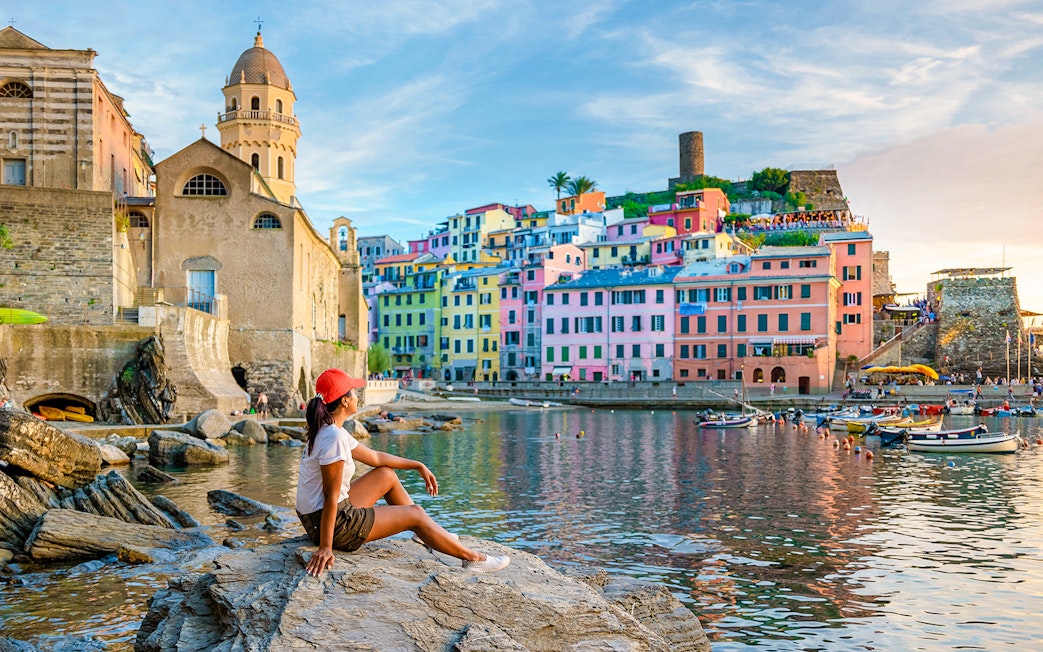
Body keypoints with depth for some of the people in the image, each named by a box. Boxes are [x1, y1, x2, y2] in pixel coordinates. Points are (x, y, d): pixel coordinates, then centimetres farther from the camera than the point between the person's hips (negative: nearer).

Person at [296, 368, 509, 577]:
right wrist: (325, 547, -23)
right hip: (334, 524, -10)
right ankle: (473, 558, 14)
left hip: (315, 517, 10)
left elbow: (375, 457, 16)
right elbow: (331, 497, -24)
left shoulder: (327, 431, 7)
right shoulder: (334, 438, -23)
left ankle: (424, 534, 34)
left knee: (386, 475, 19)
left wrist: (418, 466, 19)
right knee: (415, 514, 1)